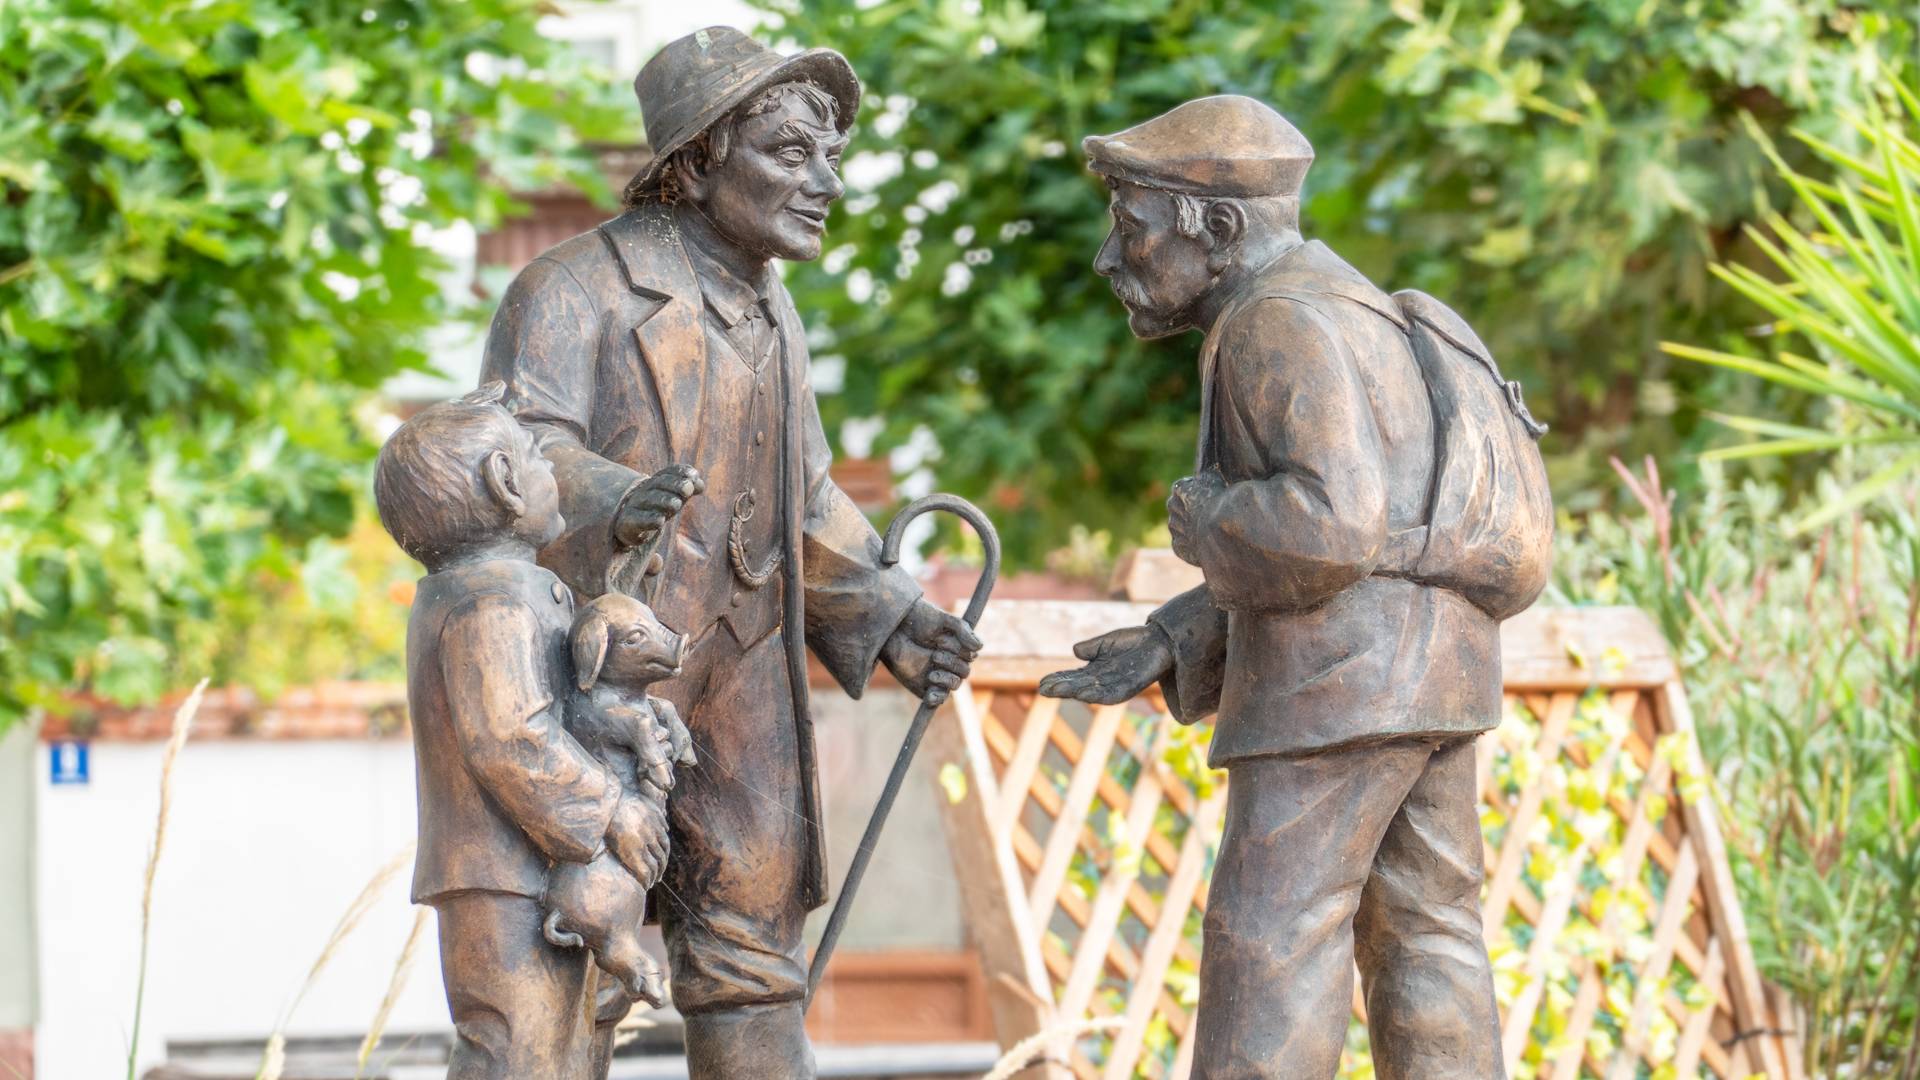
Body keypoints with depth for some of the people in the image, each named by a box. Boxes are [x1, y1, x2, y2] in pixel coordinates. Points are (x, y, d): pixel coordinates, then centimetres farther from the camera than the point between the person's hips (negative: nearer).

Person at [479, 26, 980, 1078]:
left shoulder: (766, 307, 14)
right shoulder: (576, 289, -11)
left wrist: (885, 617, 15)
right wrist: (614, 505, -44)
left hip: (742, 677, 7)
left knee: (752, 938, 7)